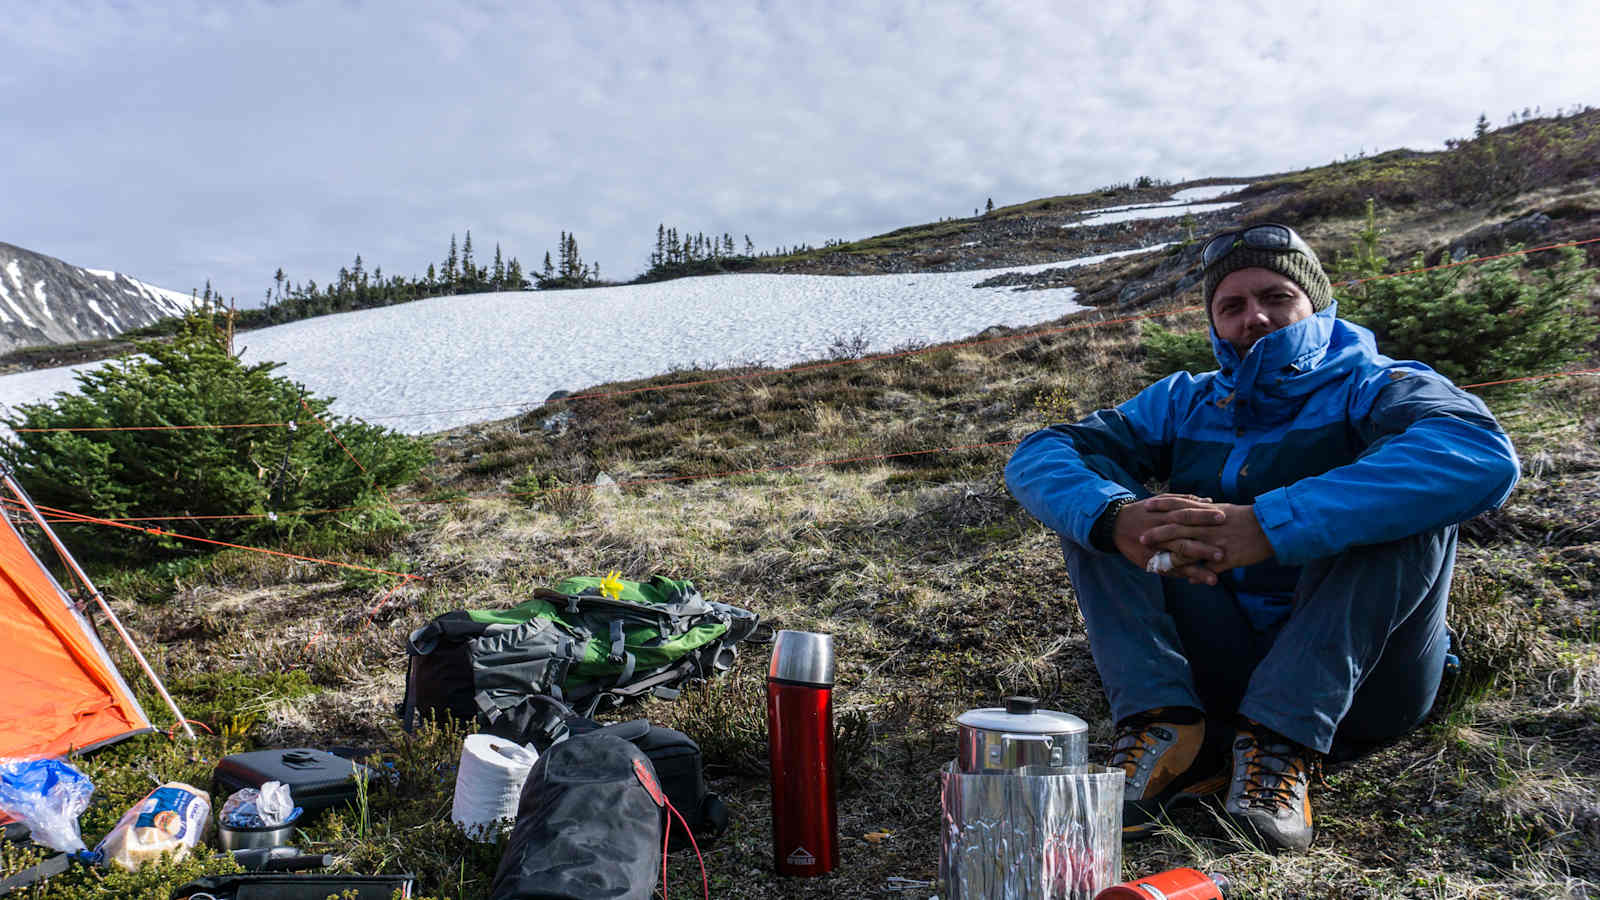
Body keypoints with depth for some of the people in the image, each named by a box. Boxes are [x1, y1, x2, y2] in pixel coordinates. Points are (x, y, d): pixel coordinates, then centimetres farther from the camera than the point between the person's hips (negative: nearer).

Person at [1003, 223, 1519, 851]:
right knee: (1092, 492, -7)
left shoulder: (1375, 387, -1)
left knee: (1406, 490, -23)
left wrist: (1269, 527, -38)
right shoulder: (1185, 403, 9)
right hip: (1218, 670, 3)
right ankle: (1167, 728, -24)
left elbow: (1481, 455, -27)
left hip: (1358, 678, -3)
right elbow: (1036, 456, -5)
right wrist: (1116, 518, -29)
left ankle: (1283, 742, -27)